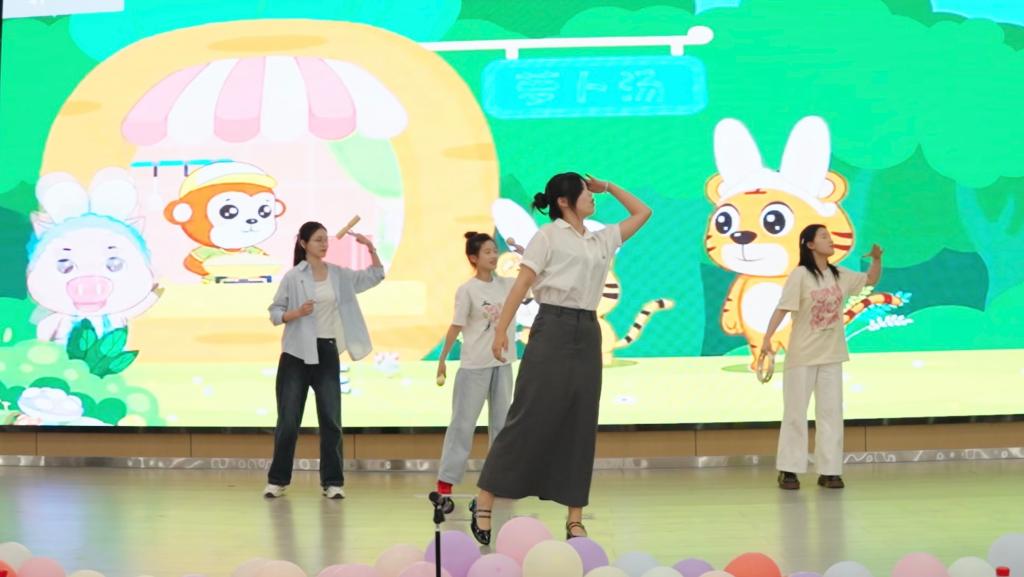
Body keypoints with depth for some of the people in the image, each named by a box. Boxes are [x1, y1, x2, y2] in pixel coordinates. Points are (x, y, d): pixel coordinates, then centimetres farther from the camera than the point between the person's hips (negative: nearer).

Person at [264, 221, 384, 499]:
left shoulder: (339, 274, 6)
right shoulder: (293, 276, -5)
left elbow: (375, 276, 15)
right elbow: (274, 312, -4)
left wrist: (371, 248, 1)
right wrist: (296, 313, -22)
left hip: (327, 352, 3)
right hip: (297, 353, -3)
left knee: (331, 420, 3)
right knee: (288, 421, 2)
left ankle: (332, 481, 10)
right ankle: (277, 480, 14)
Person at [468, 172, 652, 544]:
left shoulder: (602, 240, 17)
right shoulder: (548, 236, -1)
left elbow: (642, 212, 28)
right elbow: (521, 284, -8)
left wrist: (608, 187, 21)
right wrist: (501, 330, -14)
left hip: (588, 335, 6)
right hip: (553, 331, -6)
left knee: (580, 428, 5)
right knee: (529, 419, -7)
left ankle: (574, 520, 10)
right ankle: (483, 503, 2)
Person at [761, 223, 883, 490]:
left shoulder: (839, 275, 5)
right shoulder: (800, 274, -12)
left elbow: (871, 280, 17)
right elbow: (782, 308, -19)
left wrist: (877, 259, -2)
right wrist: (767, 338, -29)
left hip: (831, 356, 5)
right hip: (802, 356, -5)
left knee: (831, 412, 6)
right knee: (795, 413, 1)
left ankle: (829, 471, 11)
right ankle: (788, 470, 8)